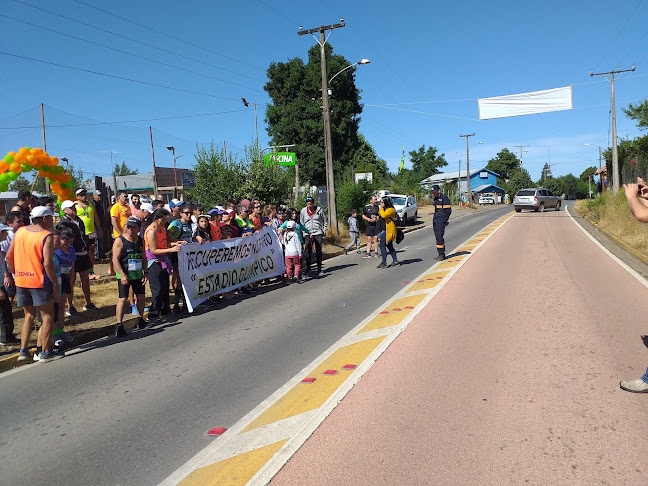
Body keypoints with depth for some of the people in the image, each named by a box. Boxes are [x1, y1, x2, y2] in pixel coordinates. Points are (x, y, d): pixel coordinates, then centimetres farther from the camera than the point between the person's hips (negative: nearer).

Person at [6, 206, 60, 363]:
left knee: (29, 315, 20)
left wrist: (17, 273, 21)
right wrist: (55, 284, -13)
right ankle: (46, 353, 6)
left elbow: (9, 256, 10)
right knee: (47, 316, 5)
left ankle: (23, 351, 18)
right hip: (39, 281, -6)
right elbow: (47, 263, -19)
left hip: (21, 281, 6)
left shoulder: (20, 231, 7)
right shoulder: (46, 236, -13)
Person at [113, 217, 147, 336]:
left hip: (137, 274, 6)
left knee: (141, 297, 13)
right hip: (124, 275, -5)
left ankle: (140, 320, 31)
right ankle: (119, 325, -6)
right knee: (123, 299, -10)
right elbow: (115, 259, -13)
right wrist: (122, 275, -21)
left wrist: (145, 272, 5)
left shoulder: (140, 241, 7)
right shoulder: (119, 241, -9)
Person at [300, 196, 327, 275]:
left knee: (319, 251, 2)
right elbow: (301, 223, 14)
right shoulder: (303, 211, 5)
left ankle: (319, 268, 9)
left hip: (318, 233, -1)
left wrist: (324, 230, 8)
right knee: (308, 251, -5)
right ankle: (308, 267, 8)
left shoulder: (319, 210, 1)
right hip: (308, 234, 1)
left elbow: (325, 220, 13)